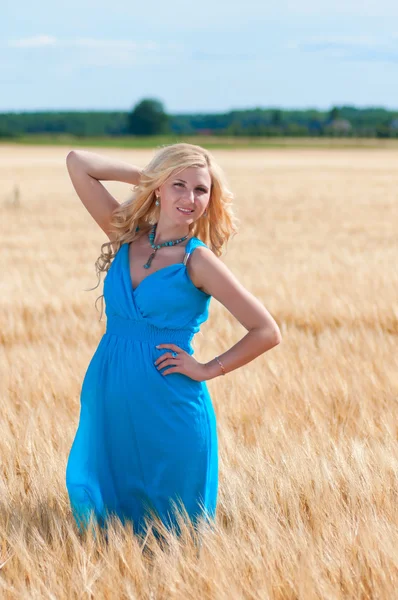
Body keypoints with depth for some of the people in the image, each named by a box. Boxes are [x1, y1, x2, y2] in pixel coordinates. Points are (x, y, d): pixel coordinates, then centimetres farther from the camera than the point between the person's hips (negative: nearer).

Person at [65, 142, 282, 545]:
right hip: (107, 402, 4)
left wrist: (206, 370, -7)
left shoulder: (198, 261, -8)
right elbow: (77, 162, 2)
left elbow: (267, 332, -9)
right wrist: (143, 175, 0)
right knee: (103, 519, 15)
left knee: (171, 536, 7)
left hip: (169, 410, -4)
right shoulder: (128, 235, 4)